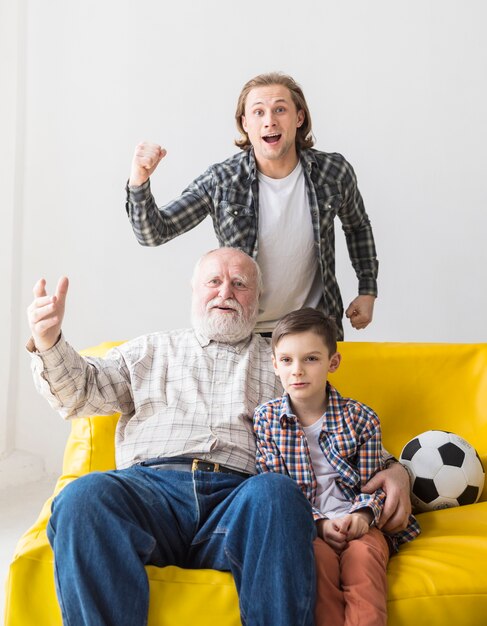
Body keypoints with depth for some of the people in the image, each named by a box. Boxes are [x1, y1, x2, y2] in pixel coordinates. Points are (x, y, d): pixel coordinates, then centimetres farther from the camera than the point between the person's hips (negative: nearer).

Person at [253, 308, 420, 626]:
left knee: (364, 554, -31)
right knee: (319, 555, -32)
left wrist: (362, 515, -15)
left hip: (355, 522, 1)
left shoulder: (361, 418, 4)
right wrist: (317, 523, -13)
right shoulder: (265, 418, 3)